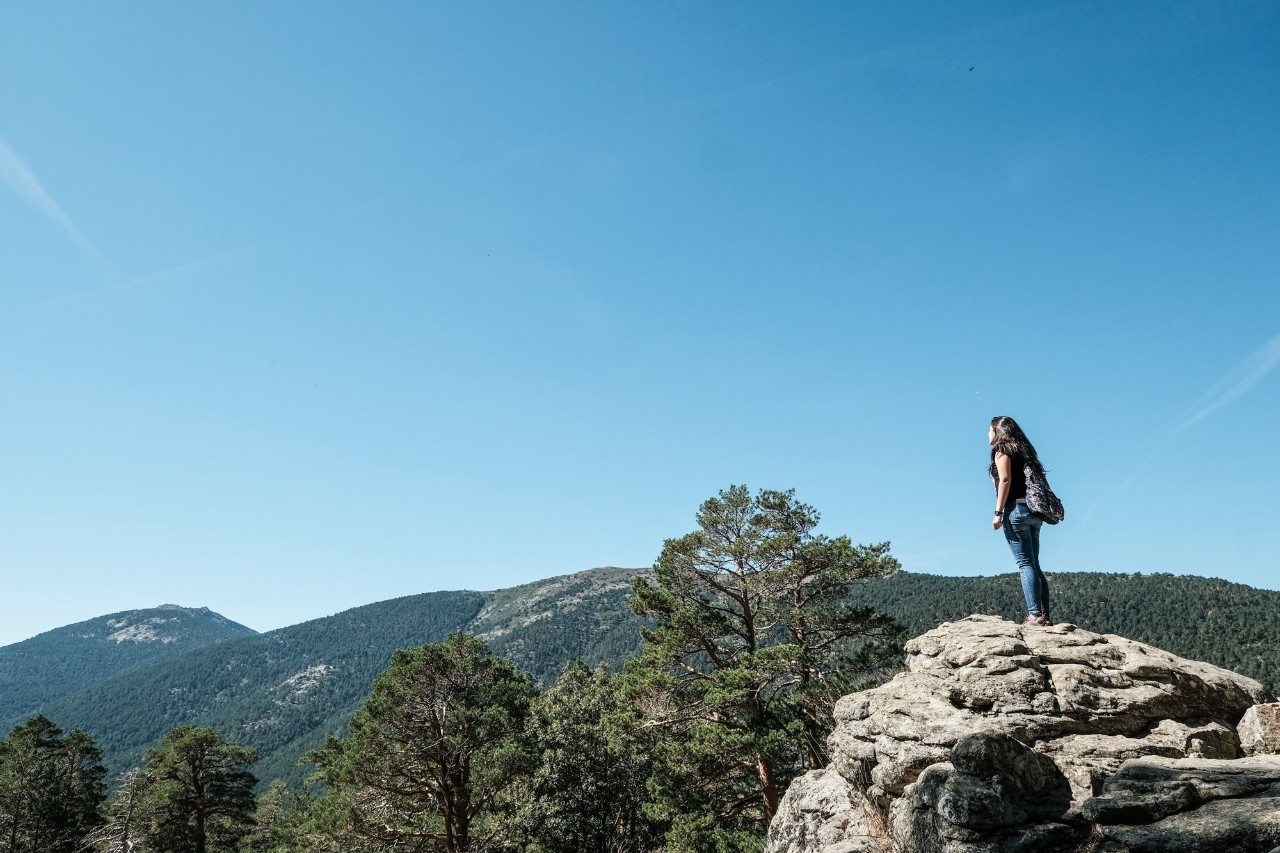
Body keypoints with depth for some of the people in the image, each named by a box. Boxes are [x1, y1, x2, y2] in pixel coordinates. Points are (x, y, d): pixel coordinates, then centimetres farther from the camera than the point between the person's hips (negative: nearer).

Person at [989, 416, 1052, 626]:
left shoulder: (1002, 450, 0)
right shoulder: (1023, 450, 22)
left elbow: (1005, 480, -12)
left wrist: (998, 512, -14)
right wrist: (1038, 511, 16)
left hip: (1016, 509, -8)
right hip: (1034, 512, 8)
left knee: (1025, 563, -10)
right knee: (1033, 564, 8)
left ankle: (1035, 614, -15)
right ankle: (1045, 615, 4)